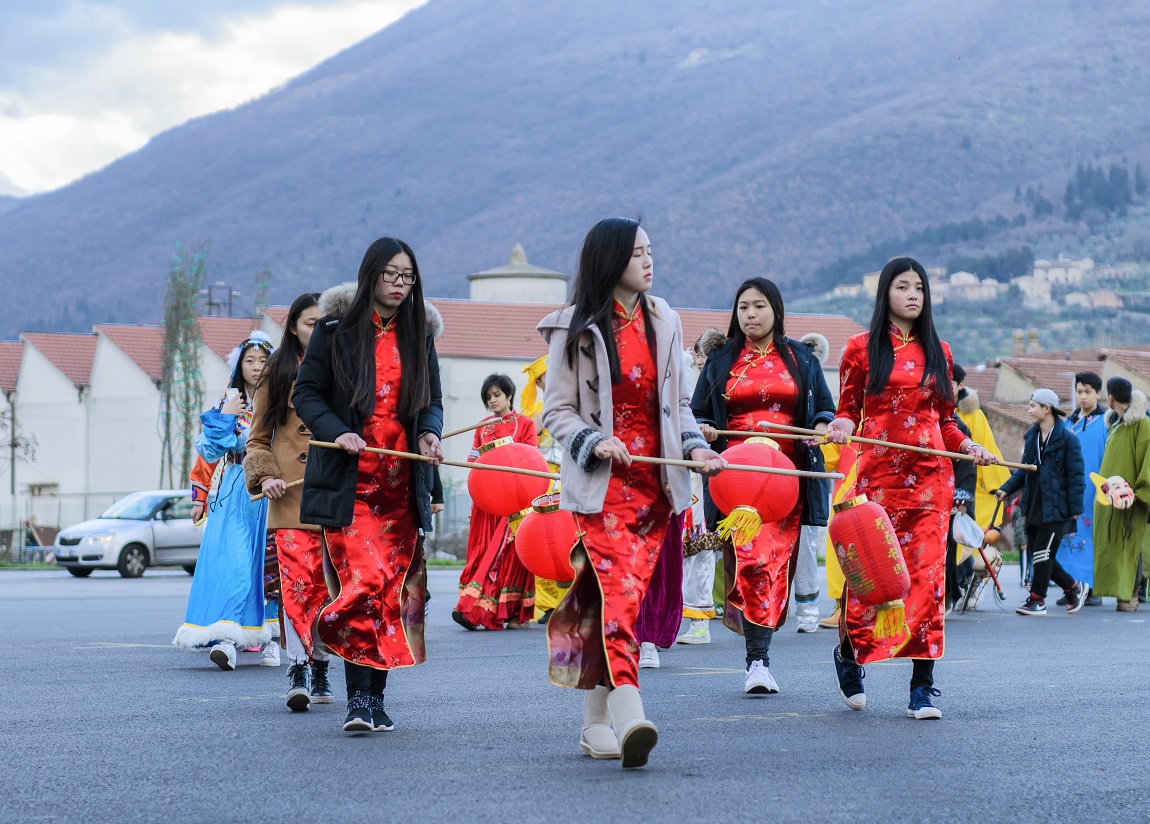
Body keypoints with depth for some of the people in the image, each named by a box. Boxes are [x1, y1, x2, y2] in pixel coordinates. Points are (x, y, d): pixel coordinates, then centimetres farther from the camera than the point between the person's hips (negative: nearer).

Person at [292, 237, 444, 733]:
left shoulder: (419, 336, 12)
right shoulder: (336, 330, 1)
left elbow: (432, 401, 18)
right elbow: (306, 393, 2)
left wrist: (430, 433, -4)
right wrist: (335, 431, -15)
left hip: (401, 486, 4)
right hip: (349, 483, -4)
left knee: (394, 589, 2)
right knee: (364, 581, -17)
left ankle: (376, 697, 12)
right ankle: (358, 698, -12)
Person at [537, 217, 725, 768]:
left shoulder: (663, 321, 14)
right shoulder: (576, 330, 1)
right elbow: (557, 410, 1)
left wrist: (695, 447, 2)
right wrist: (594, 442, -17)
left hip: (654, 483, 4)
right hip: (603, 484, -4)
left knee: (621, 597, 2)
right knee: (620, 592, -19)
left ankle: (595, 720, 12)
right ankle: (630, 718, -32)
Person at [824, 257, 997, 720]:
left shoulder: (938, 351, 14)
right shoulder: (862, 348, 5)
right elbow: (849, 410, 8)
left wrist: (968, 446, 2)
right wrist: (842, 428, -14)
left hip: (930, 474, 2)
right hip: (879, 471, -2)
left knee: (927, 573, -5)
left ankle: (922, 686, -3)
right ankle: (848, 652, 26)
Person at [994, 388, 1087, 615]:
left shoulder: (1067, 439, -10)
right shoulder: (1031, 436, 12)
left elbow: (1076, 475, -10)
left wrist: (1075, 508, -13)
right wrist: (1007, 489, 4)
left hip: (1055, 507, -8)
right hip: (1033, 506, 8)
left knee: (1043, 553, -7)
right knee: (1037, 554, 9)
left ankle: (1037, 600, 4)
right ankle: (1073, 588, 24)